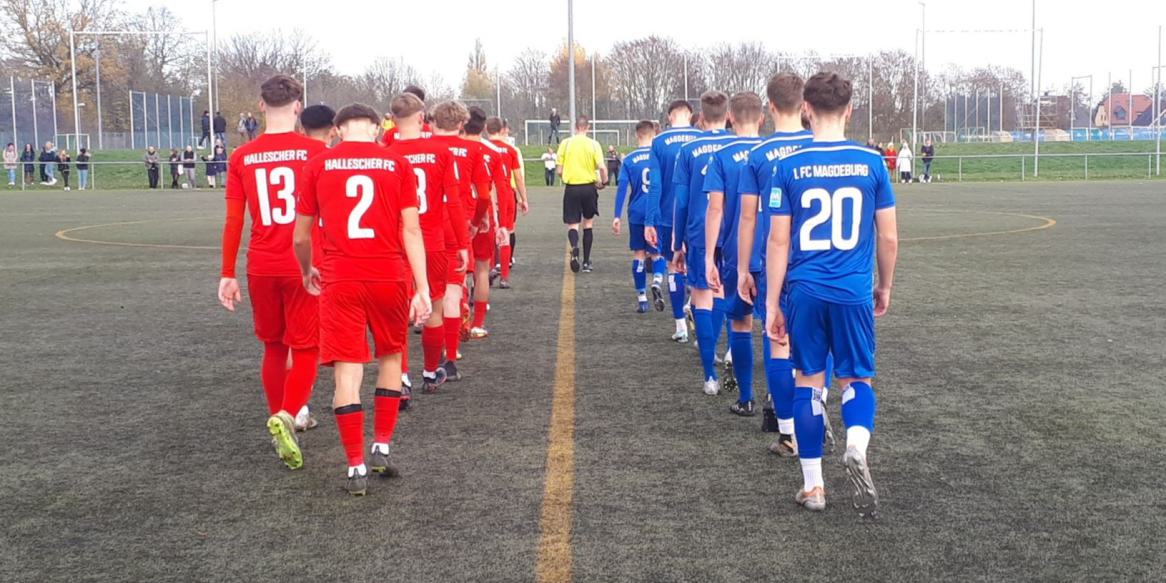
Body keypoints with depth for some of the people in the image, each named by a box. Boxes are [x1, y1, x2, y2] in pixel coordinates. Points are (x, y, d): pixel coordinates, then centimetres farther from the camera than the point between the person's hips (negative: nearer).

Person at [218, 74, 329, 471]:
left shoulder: (241, 157, 1)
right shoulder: (316, 151, -6)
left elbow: (233, 221, 1)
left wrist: (227, 275, 8)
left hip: (261, 268, 3)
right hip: (306, 267, -3)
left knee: (273, 347, 18)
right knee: (305, 348, 4)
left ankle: (280, 420, 26)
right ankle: (286, 416, -18)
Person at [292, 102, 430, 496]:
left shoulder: (317, 165, 4)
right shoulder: (397, 164, 3)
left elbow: (301, 237, 9)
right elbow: (411, 230, -3)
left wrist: (307, 272, 28)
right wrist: (422, 289, -3)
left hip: (339, 280, -1)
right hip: (389, 277, 1)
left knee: (347, 372, 3)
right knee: (390, 358, 21)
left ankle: (356, 468, 6)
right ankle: (381, 448, 23)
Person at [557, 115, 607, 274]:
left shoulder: (565, 143, -1)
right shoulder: (593, 144, -4)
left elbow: (560, 171, -1)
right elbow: (602, 167, -12)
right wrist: (603, 182, 6)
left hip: (571, 188, 0)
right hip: (589, 187, 0)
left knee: (572, 225, 5)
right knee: (588, 224, 15)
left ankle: (574, 248, -27)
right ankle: (586, 262, 15)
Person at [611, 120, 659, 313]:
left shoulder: (629, 159, -1)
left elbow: (622, 187, -5)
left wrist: (617, 216, -3)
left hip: (637, 215, 0)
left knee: (639, 255, 10)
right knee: (658, 253, 12)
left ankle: (642, 299, 11)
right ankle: (657, 282, -16)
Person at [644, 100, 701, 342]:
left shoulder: (659, 142, -4)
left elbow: (654, 184, -7)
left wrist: (649, 221, -5)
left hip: (669, 215, -1)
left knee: (674, 267, 9)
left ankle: (681, 327, 11)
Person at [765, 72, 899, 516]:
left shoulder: (789, 166, -3)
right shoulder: (870, 163, -1)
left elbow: (778, 241, -2)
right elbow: (889, 237, 3)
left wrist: (772, 303, 4)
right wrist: (884, 287, 18)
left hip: (804, 292, 0)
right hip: (855, 293, 0)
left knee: (808, 382, 11)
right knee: (856, 378, 14)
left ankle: (813, 486, 15)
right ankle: (857, 446, -16)